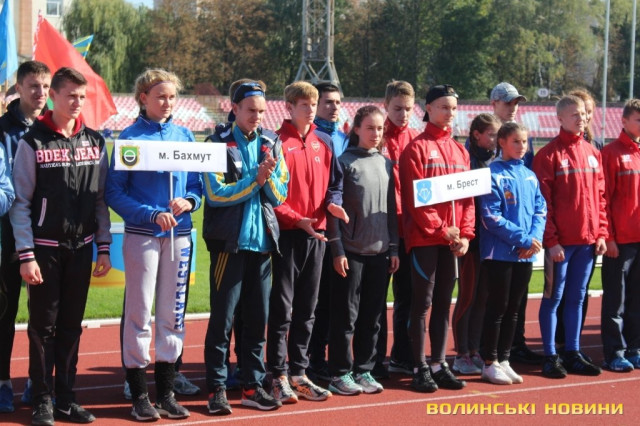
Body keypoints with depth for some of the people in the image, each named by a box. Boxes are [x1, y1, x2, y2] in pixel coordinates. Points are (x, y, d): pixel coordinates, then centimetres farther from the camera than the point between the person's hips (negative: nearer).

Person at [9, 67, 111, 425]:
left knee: (72, 326, 8)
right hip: (45, 248, -3)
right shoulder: (33, 143, -4)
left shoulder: (94, 142, 7)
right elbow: (21, 203, -6)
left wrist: (104, 248, 6)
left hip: (81, 247, 3)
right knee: (44, 325, 1)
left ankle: (66, 397, 16)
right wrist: (26, 255, -11)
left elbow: (101, 199, 10)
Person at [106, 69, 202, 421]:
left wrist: (189, 202, -9)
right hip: (142, 235, -4)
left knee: (172, 313, 8)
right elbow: (115, 192, -8)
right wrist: (152, 214, -17)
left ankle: (166, 391, 17)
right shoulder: (130, 137, -5)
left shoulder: (184, 136, 8)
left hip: (179, 235, 4)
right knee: (139, 312, -1)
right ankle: (139, 395, 7)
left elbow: (197, 184, 12)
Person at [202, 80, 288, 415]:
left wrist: (269, 177, -11)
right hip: (229, 241, -4)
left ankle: (253, 386, 16)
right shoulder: (219, 143, -4)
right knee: (222, 317, -2)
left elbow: (279, 196, 8)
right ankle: (217, 389, 5)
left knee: (257, 317, 8)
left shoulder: (271, 144, 9)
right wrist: (255, 179, -13)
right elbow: (215, 194, -12)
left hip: (262, 240, 5)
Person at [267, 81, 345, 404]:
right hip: (287, 234, -6)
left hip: (316, 234, 6)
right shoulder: (278, 143, -7)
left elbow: (333, 183, 16)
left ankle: (298, 373, 19)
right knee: (282, 308, -1)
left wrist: (333, 203, -5)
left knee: (306, 309, 11)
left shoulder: (322, 144, 10)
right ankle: (279, 376, 5)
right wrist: (297, 220, -19)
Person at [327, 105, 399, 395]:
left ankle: (364, 370, 17)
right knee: (346, 315, -1)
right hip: (351, 251, -5)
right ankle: (340, 374, 6)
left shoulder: (386, 164, 12)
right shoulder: (344, 162, -4)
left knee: (372, 317, 9)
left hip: (380, 252, 5)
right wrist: (337, 250, -11)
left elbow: (391, 209, 16)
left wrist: (394, 248, 10)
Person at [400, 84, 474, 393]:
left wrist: (465, 234, 0)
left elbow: (468, 196, 12)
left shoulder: (460, 151, 14)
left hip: (452, 240, 6)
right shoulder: (417, 148, -4)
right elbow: (415, 197, -11)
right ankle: (420, 368, 2)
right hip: (423, 237, -6)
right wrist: (439, 228, -14)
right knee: (422, 302, -3)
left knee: (443, 303, 9)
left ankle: (439, 364, 15)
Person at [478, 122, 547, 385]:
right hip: (499, 253, -6)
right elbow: (491, 216, -15)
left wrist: (535, 237, -10)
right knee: (497, 308, -1)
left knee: (513, 310, 11)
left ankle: (503, 360, 20)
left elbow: (540, 210, 9)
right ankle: (490, 364, 8)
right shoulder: (493, 174, -8)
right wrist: (523, 239, -17)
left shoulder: (530, 176, 11)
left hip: (525, 255, 6)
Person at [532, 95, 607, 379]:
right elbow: (543, 201, -10)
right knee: (553, 297, 2)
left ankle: (572, 354, 17)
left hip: (587, 240, 5)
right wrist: (551, 240, -13)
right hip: (560, 241, -5)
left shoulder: (592, 153, 11)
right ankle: (550, 356, 7)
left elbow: (600, 196, 12)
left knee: (577, 298, 11)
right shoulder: (549, 154, -6)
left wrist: (601, 233, 5)